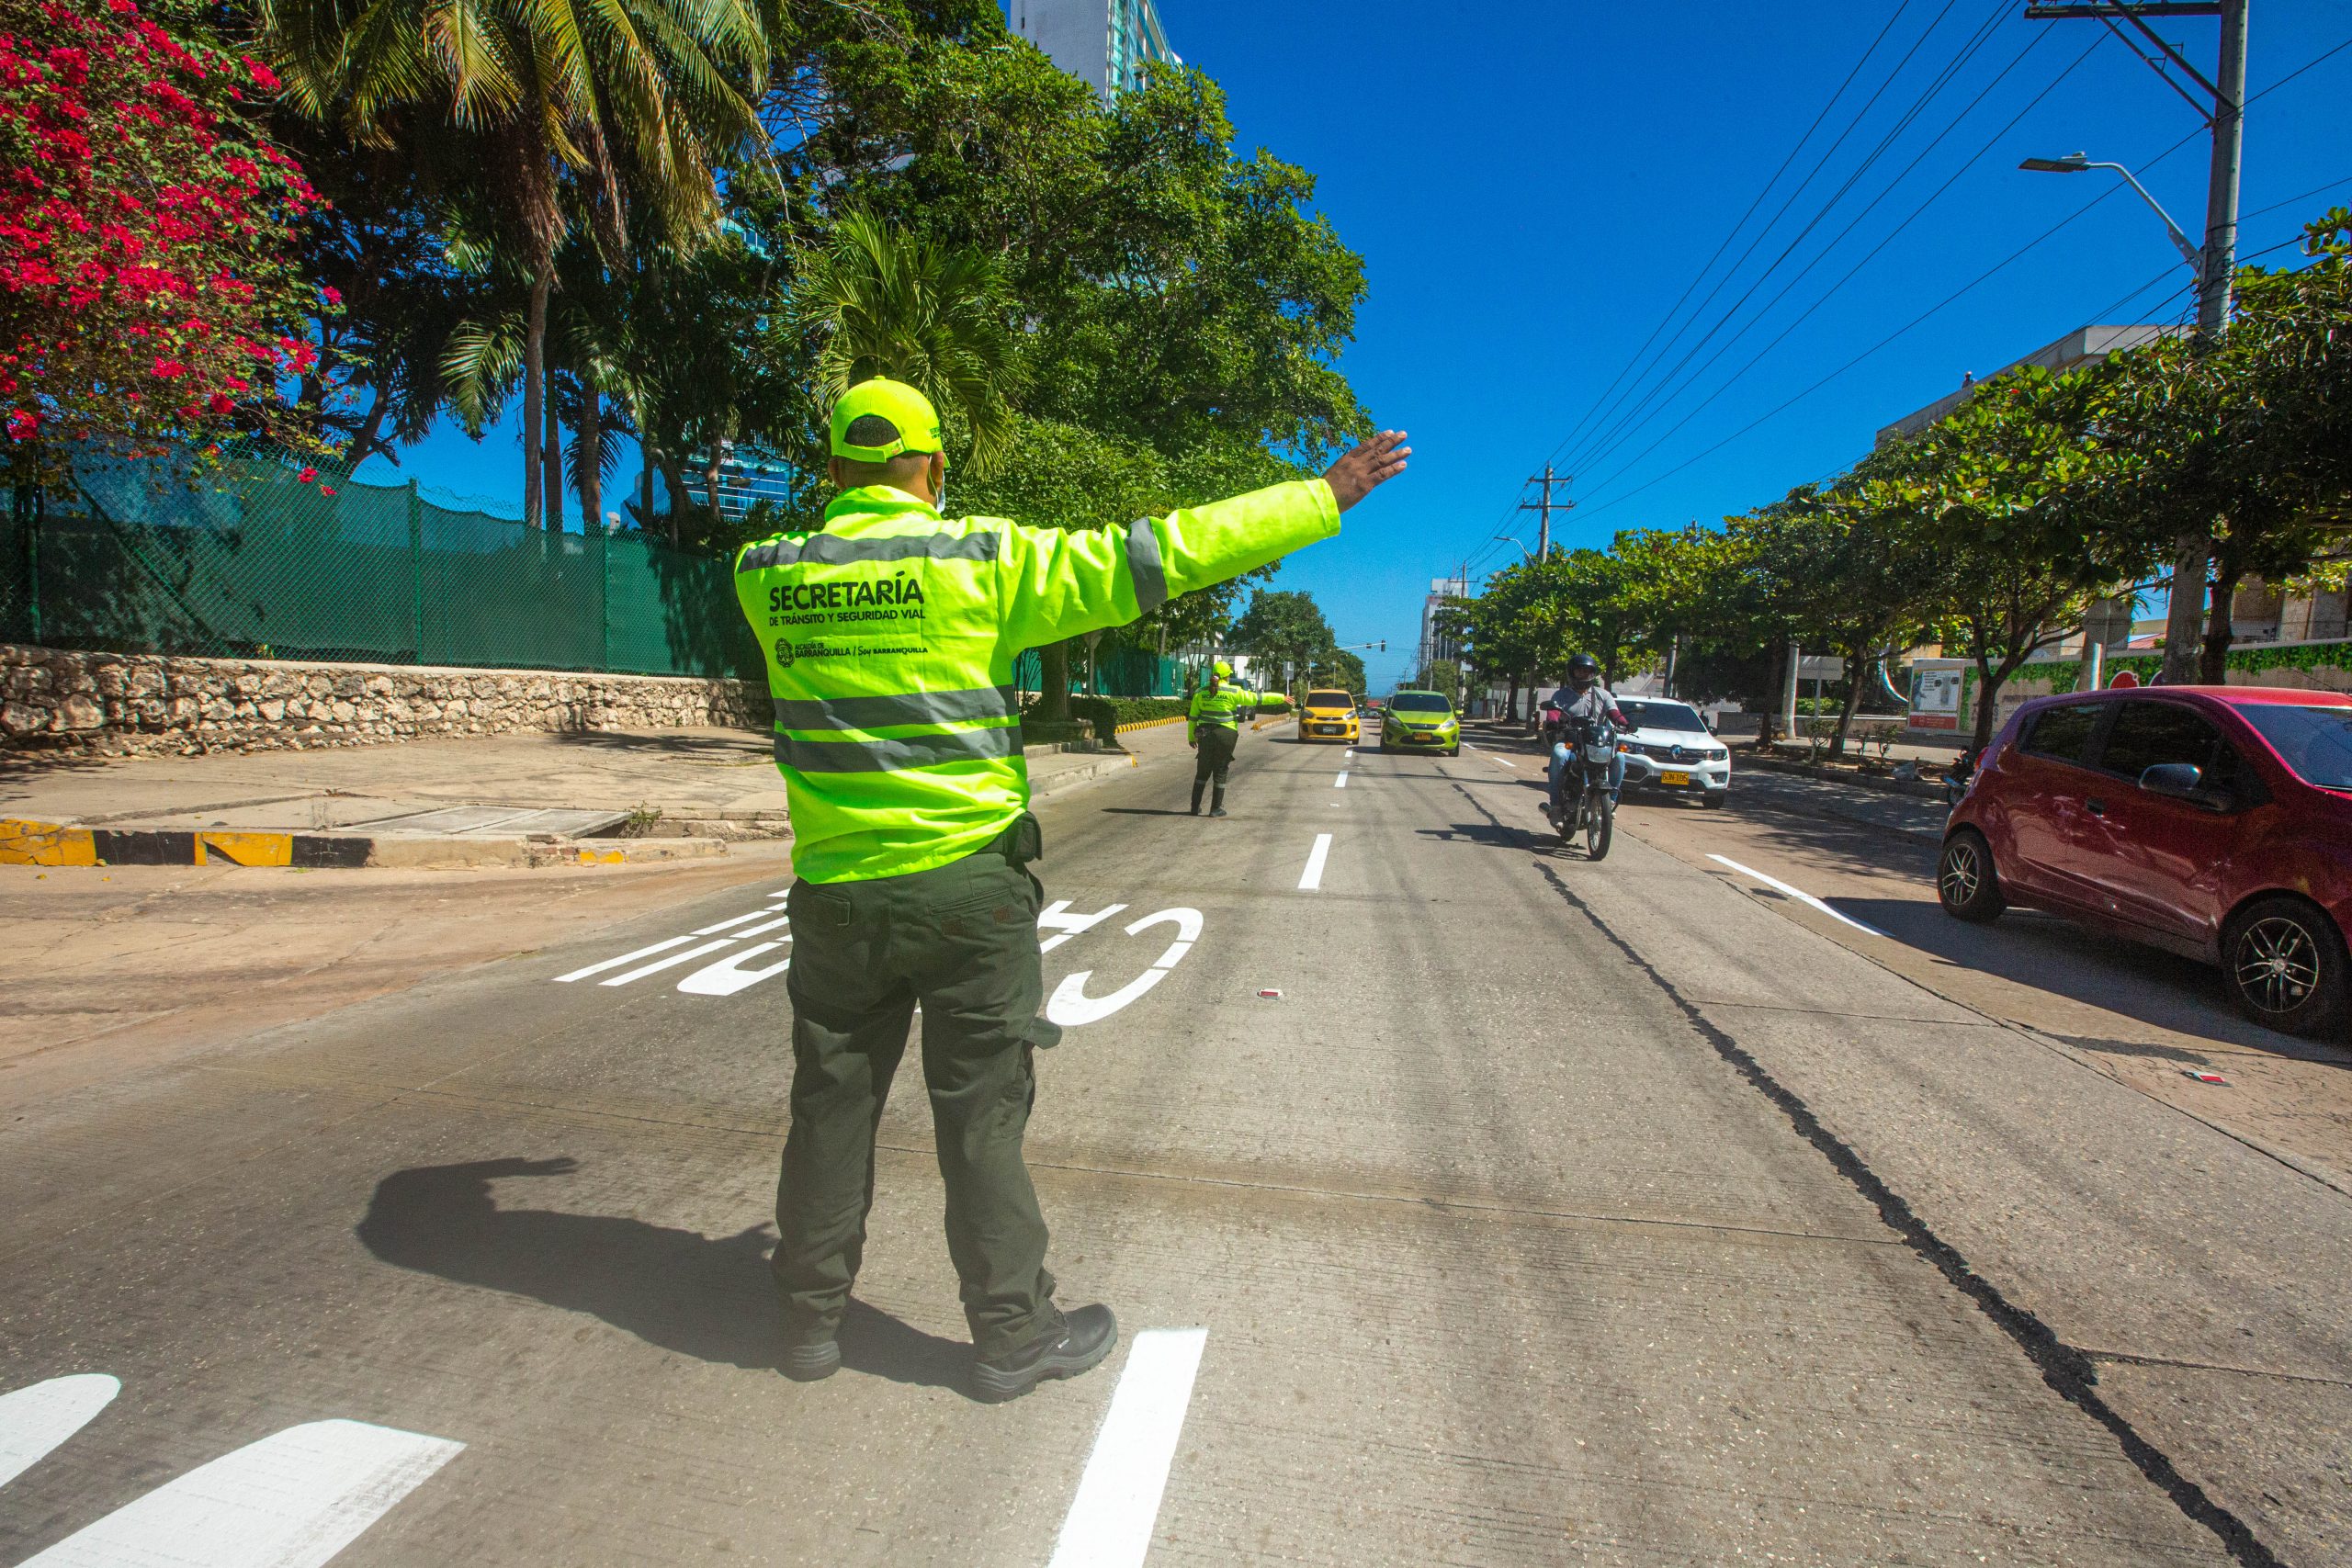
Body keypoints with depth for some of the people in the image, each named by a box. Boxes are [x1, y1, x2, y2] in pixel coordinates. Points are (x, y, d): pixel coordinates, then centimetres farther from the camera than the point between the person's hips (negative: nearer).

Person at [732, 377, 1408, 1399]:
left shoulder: (769, 577, 1)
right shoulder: (981, 559, -10)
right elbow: (1156, 555, -11)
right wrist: (1325, 497, -5)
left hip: (834, 891, 4)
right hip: (965, 884, -3)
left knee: (831, 1106, 18)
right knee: (980, 1118, 8)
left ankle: (811, 1315, 33)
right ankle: (1014, 1334, 24)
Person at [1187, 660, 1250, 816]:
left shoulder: (1200, 692, 2)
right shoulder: (1233, 692, -8)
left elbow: (1193, 717, 6)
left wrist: (1191, 737, 17)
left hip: (1205, 735, 3)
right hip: (1226, 734, -3)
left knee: (1202, 771, 15)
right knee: (1220, 772, 8)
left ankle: (1195, 807, 15)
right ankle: (1216, 808, 10)